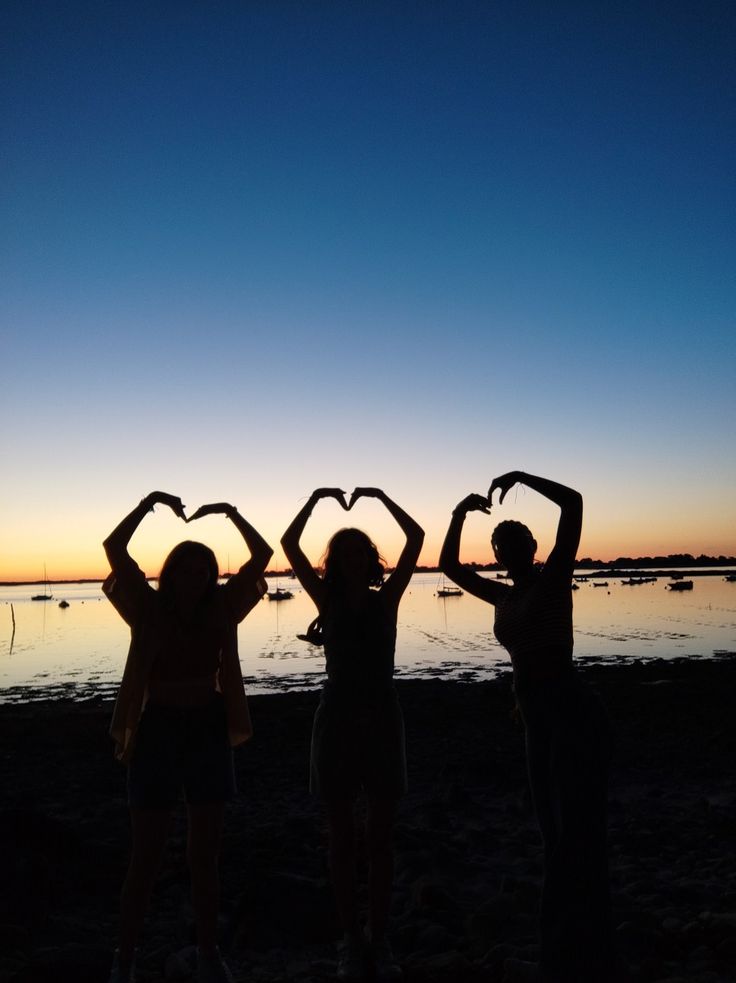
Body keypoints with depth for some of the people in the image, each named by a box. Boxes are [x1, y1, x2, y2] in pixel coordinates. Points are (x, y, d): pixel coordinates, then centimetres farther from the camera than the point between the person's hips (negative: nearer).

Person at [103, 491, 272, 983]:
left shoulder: (221, 610, -1)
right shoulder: (149, 610, -6)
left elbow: (262, 555, -5)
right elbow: (114, 547, -17)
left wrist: (231, 512, -8)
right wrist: (149, 502, -19)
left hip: (209, 732, 2)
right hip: (157, 731, -2)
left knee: (205, 854, 13)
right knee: (146, 856, 8)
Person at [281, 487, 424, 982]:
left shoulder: (386, 599, 2)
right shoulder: (328, 600, 2)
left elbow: (416, 538, -4)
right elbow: (289, 544, -4)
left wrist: (381, 496, -3)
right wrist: (316, 497, -4)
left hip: (383, 719, 0)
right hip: (338, 719, 0)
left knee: (381, 837, 9)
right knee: (343, 837, 9)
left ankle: (379, 938, 23)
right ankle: (352, 938, 24)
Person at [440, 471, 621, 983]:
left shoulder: (554, 577, -5)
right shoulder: (505, 597, 13)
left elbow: (574, 503, -18)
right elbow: (450, 567, 22)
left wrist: (520, 476, -11)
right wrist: (460, 513, 18)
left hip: (575, 714, -8)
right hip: (541, 721, 8)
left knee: (580, 839, -1)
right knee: (558, 837, 17)